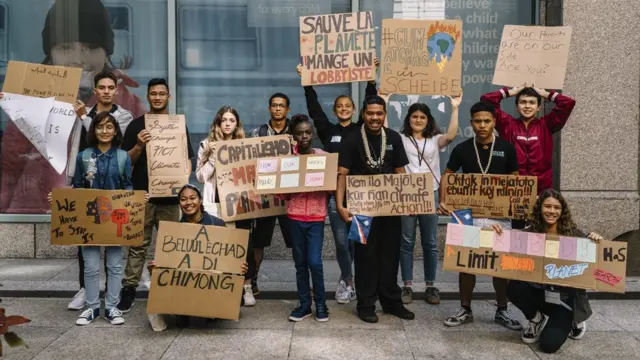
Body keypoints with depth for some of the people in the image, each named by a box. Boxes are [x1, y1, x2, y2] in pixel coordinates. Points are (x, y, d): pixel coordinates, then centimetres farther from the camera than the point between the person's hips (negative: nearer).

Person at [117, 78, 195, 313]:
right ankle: (129, 290, 9)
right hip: (142, 194, -1)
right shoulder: (136, 125, 6)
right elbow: (127, 161, 4)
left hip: (169, 195, 1)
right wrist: (139, 146, -15)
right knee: (138, 245, 2)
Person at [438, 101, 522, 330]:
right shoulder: (462, 149, 0)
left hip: (499, 214, 0)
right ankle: (465, 310, 19)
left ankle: (502, 311, 22)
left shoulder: (506, 148, 0)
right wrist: (443, 201, -10)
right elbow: (447, 176, 5)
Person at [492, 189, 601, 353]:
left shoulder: (573, 234, -8)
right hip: (539, 292, 2)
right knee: (514, 287, -29)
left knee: (549, 344, -18)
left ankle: (572, 321, 19)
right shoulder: (530, 232, -4)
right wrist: (500, 236, -28)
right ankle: (537, 320, 3)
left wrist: (595, 244, -27)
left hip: (565, 298, -2)